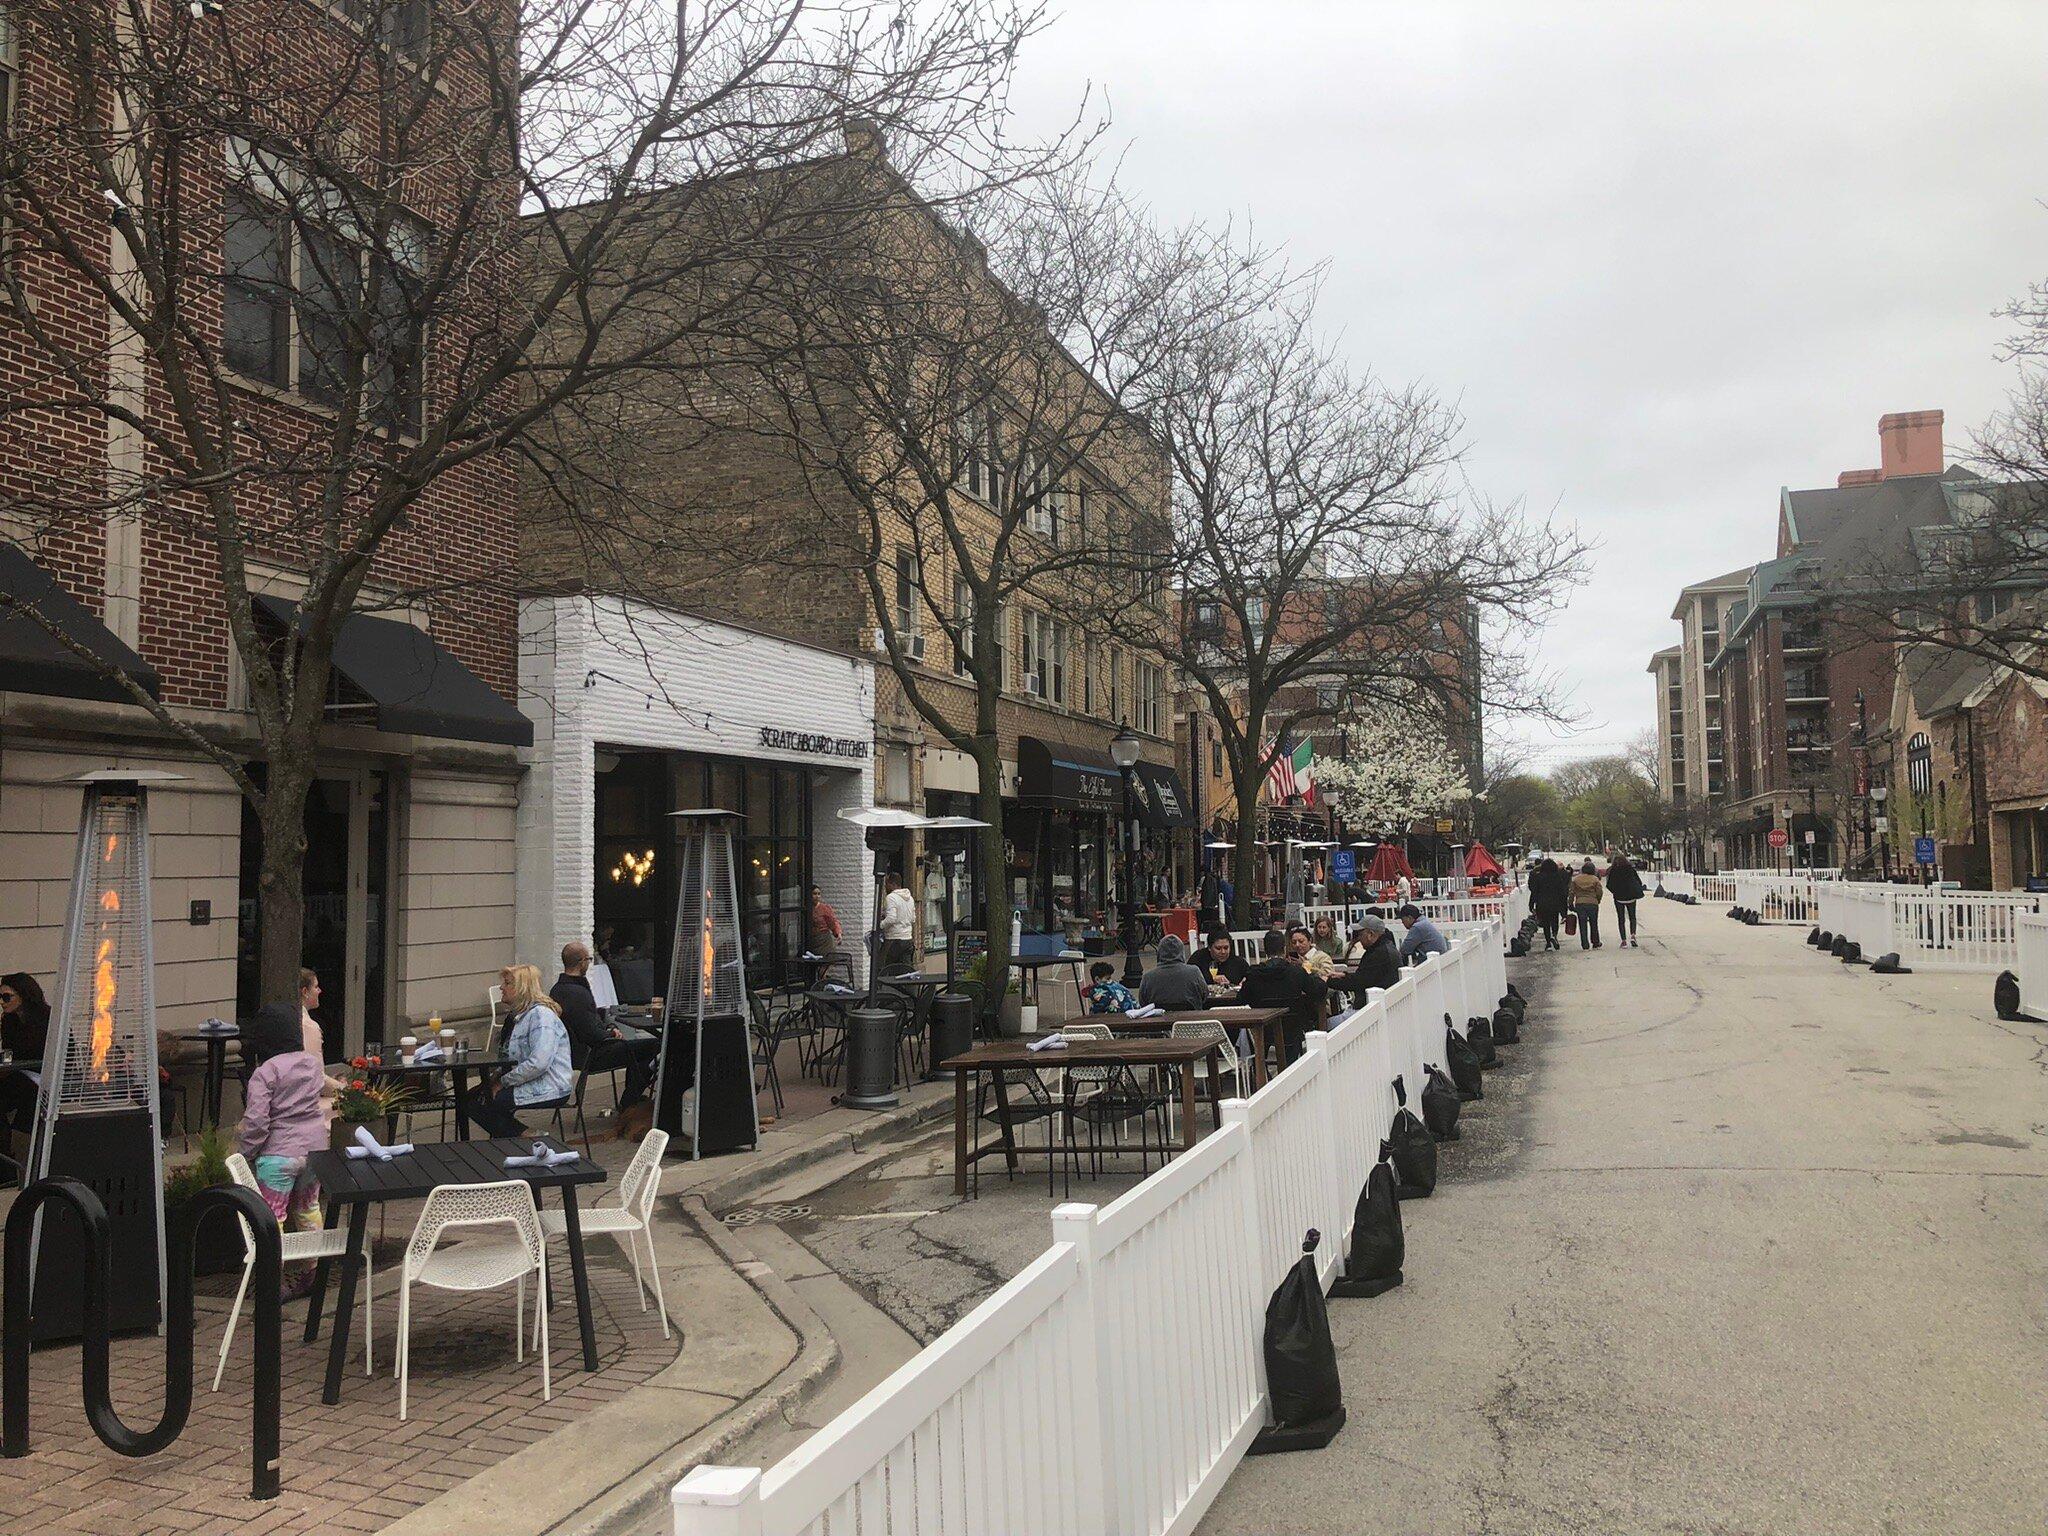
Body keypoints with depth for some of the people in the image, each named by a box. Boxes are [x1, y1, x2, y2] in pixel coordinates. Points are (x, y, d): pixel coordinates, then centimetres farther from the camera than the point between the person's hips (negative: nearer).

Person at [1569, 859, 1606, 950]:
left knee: (1583, 925, 2)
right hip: (1592, 903, -1)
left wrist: (1571, 904, 8)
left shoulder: (1575, 879, 3)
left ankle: (1585, 945, -1)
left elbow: (1572, 892, 3)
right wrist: (1598, 901, 14)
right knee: (1594, 924, 13)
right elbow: (1599, 892, -3)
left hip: (1579, 904, 1)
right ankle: (1595, 943, 20)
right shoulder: (1595, 879, -2)